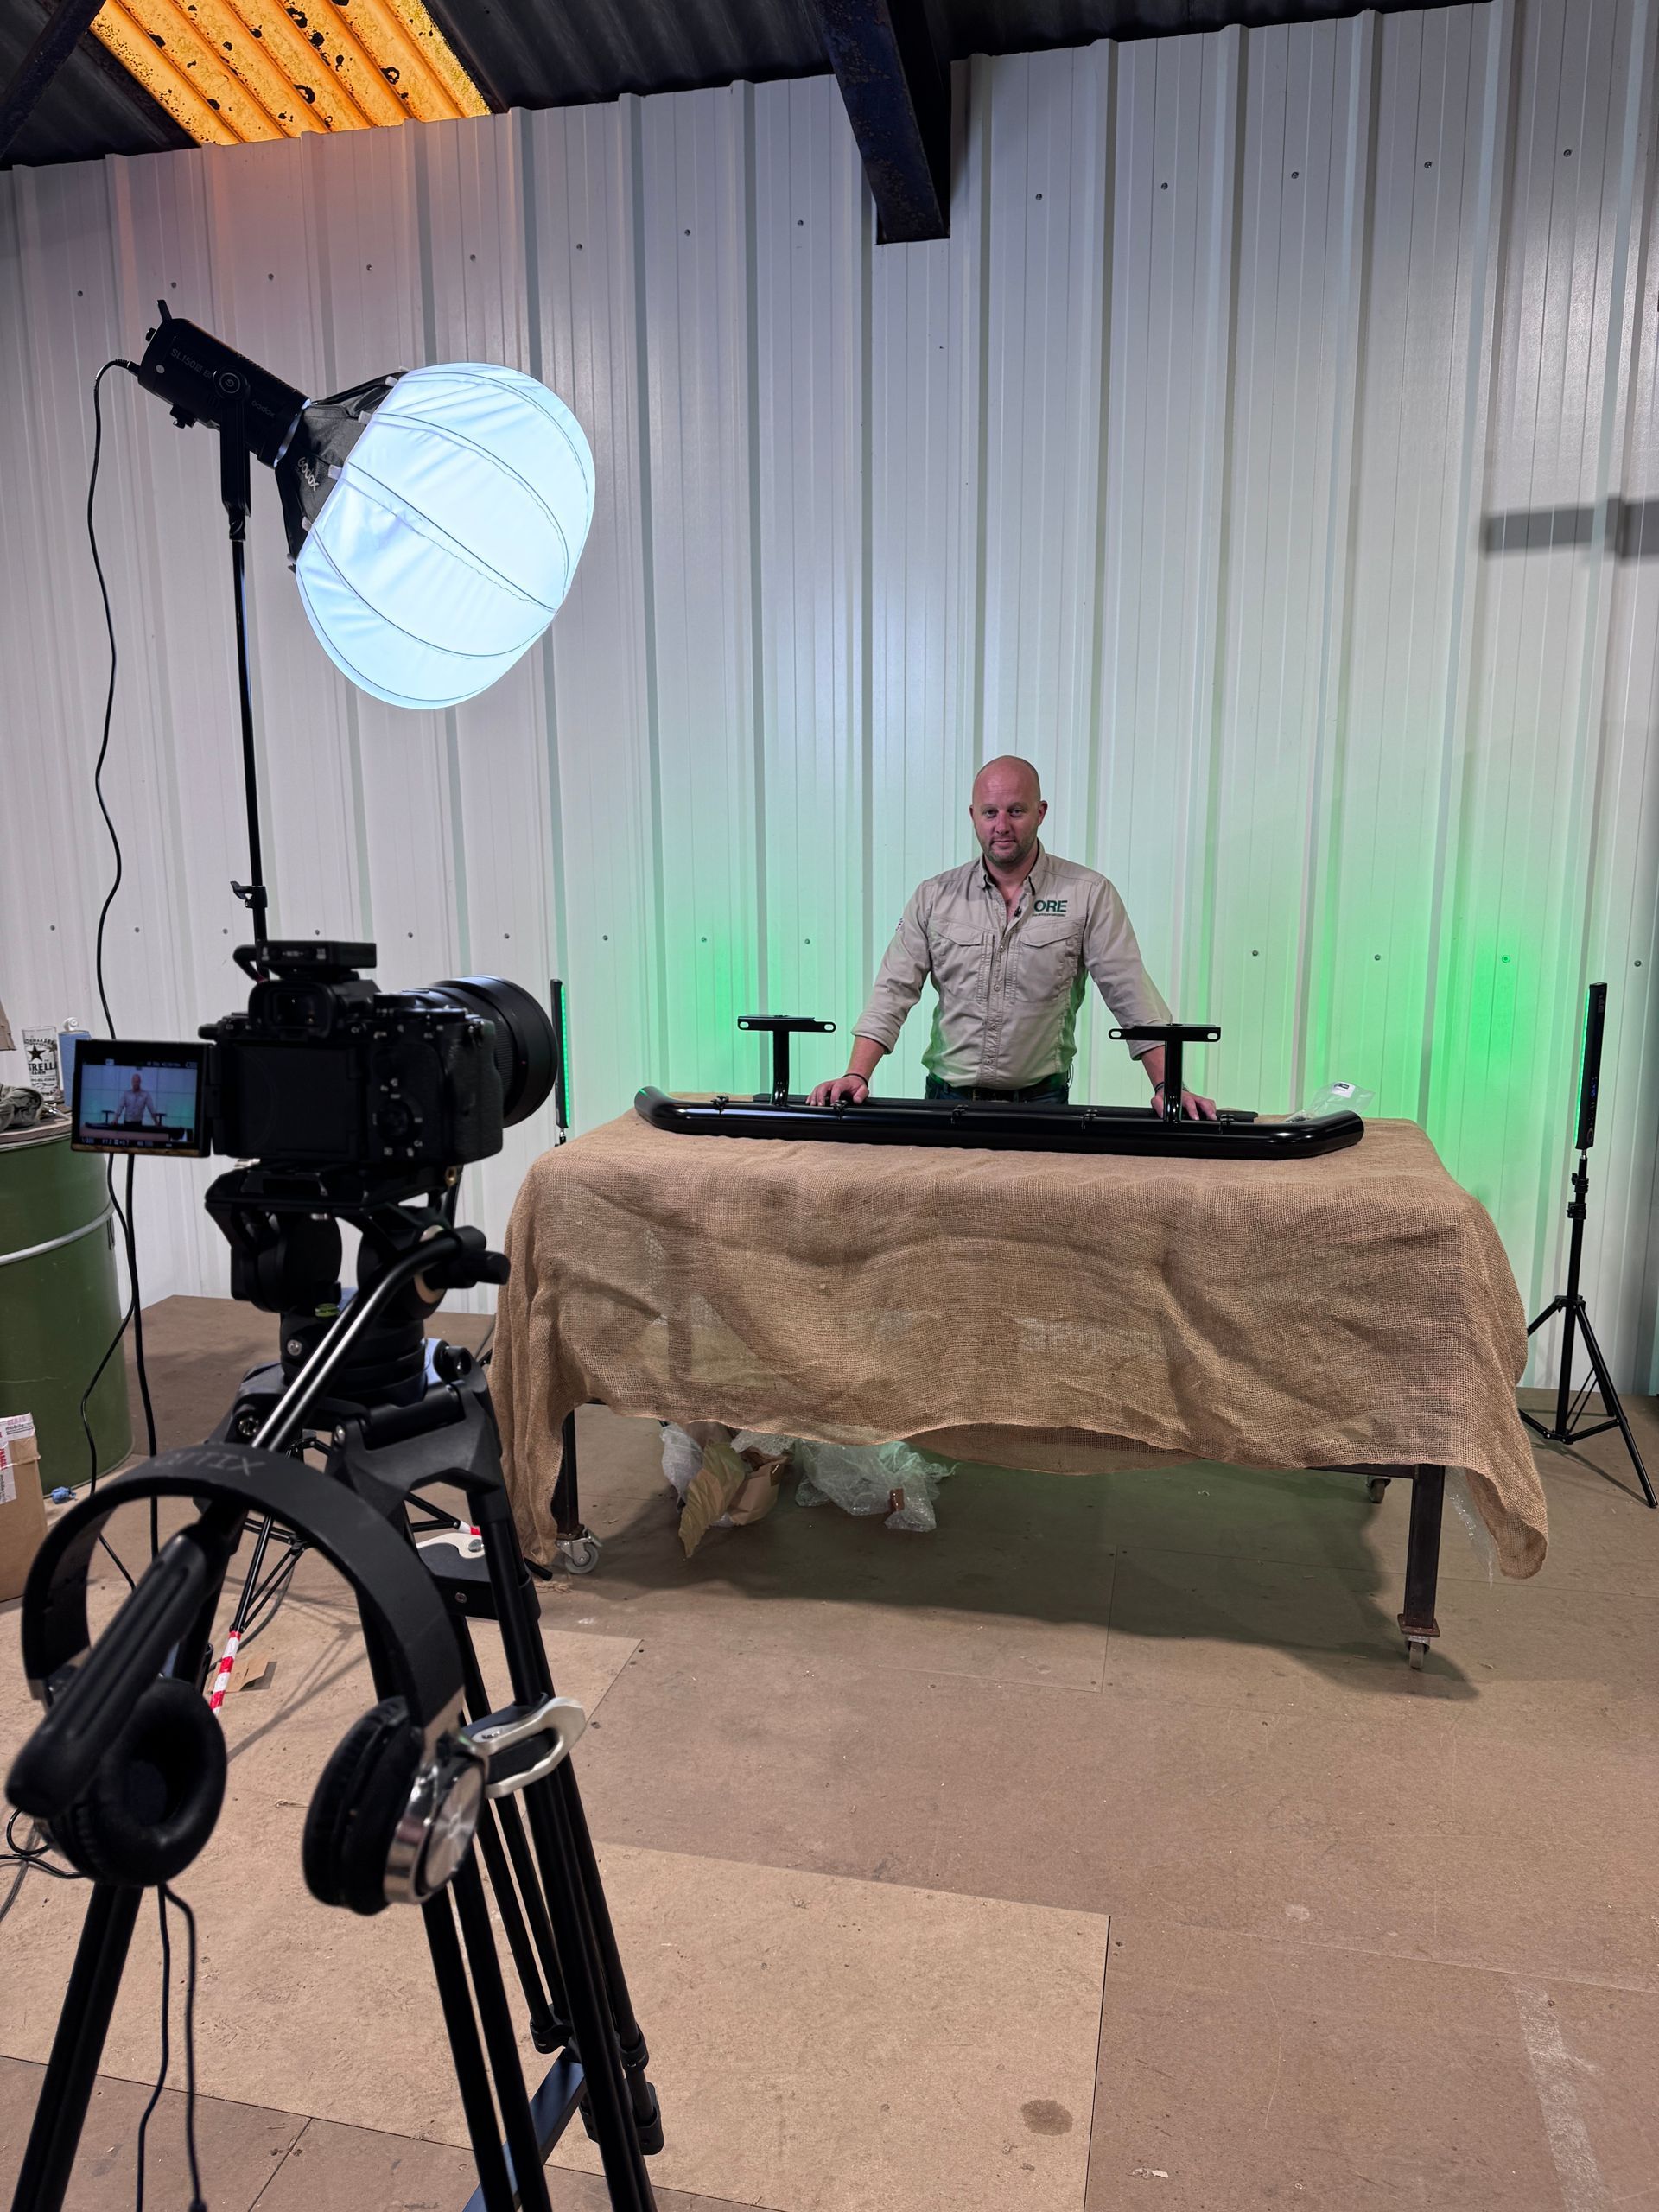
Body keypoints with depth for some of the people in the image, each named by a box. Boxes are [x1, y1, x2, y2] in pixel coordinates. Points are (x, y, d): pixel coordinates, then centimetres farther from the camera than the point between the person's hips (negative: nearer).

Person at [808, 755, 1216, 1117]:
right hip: (949, 1099, 1)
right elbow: (893, 992, 3)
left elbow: (1133, 998, -2)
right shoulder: (935, 897, 6)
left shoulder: (1089, 895, 1)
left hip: (1041, 1104, -1)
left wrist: (1168, 1087, -12)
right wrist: (857, 1076, -10)